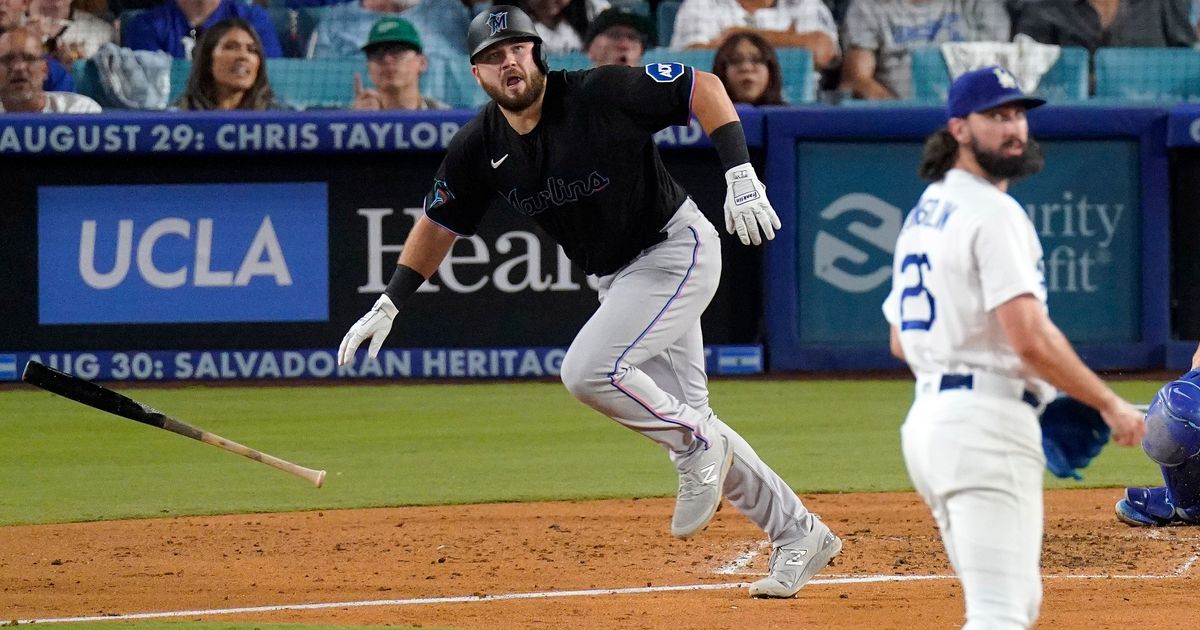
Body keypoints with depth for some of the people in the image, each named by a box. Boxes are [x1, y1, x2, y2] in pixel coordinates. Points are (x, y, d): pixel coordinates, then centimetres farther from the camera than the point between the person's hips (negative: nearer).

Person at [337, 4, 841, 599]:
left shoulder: (601, 94, -20)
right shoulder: (480, 147, -4)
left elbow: (703, 87, -14)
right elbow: (437, 224, 10)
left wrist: (740, 175, -24)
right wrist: (388, 305, 5)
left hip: (677, 248, -7)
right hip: (616, 278, 7)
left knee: (589, 371, -25)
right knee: (682, 419, 7)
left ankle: (698, 446, -1)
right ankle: (798, 534, 17)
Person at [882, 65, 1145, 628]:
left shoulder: (923, 214, 18)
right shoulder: (994, 213, -12)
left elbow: (901, 341, 24)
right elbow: (1031, 338, -20)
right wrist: (1109, 405, -10)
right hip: (986, 423, -10)